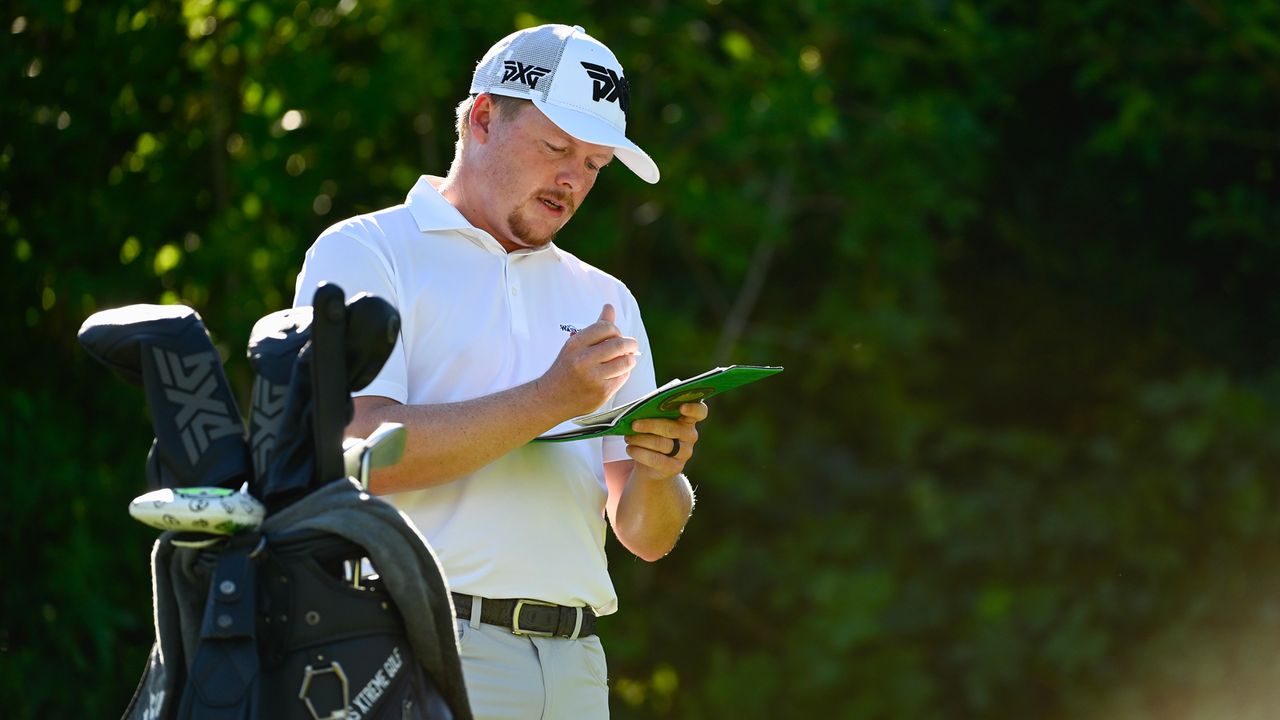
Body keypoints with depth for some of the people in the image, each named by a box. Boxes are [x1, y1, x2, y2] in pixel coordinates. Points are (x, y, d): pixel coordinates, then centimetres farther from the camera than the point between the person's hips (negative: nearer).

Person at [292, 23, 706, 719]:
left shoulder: (603, 300, 21)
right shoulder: (363, 254, 4)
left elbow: (646, 537, 15)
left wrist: (658, 473, -7)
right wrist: (552, 401, -15)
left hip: (573, 663, 5)